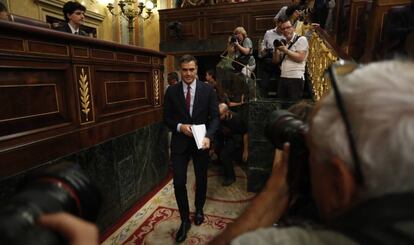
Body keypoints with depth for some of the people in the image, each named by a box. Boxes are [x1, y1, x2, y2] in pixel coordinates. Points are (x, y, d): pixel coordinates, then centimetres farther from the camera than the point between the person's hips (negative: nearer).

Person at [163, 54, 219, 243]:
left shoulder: (208, 90, -5)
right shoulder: (171, 91, -2)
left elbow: (215, 117, -5)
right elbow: (167, 118, 2)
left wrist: (208, 136, -21)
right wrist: (179, 127, -17)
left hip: (201, 141, 1)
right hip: (180, 142, 0)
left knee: (201, 179, 17)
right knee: (178, 182, -1)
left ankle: (199, 210, 44)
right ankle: (185, 220, 21)